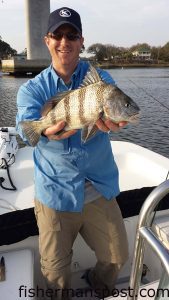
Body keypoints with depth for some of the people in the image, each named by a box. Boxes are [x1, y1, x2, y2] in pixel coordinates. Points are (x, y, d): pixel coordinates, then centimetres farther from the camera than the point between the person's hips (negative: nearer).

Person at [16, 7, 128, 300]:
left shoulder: (100, 77, 1)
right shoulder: (32, 88, -1)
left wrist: (111, 120, -45)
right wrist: (47, 131, -44)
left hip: (101, 190, 2)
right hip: (54, 194, -1)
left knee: (117, 257, 16)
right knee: (55, 270, 12)